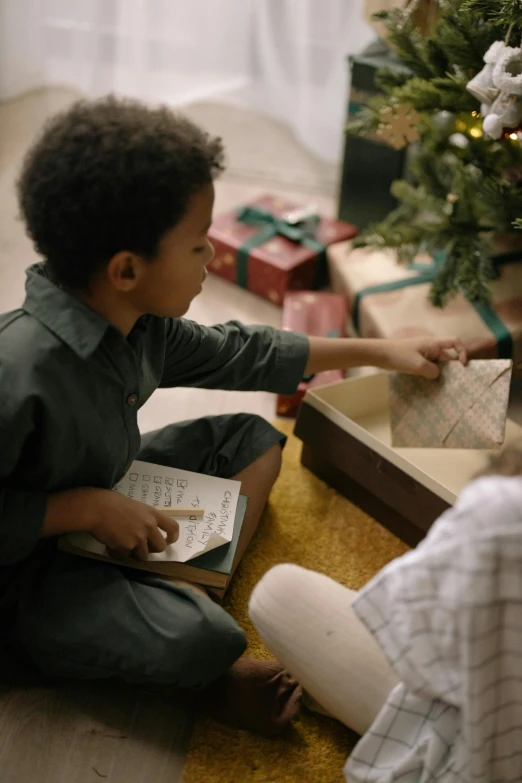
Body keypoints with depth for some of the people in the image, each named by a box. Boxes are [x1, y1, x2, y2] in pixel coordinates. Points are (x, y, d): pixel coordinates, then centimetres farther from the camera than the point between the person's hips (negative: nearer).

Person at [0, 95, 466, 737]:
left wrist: (379, 351, 13)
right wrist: (85, 507, -29)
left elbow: (237, 354, 8)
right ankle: (194, 677, 5)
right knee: (203, 642, -32)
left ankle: (197, 591, -7)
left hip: (106, 495, 9)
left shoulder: (138, 323, -7)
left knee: (252, 439, 9)